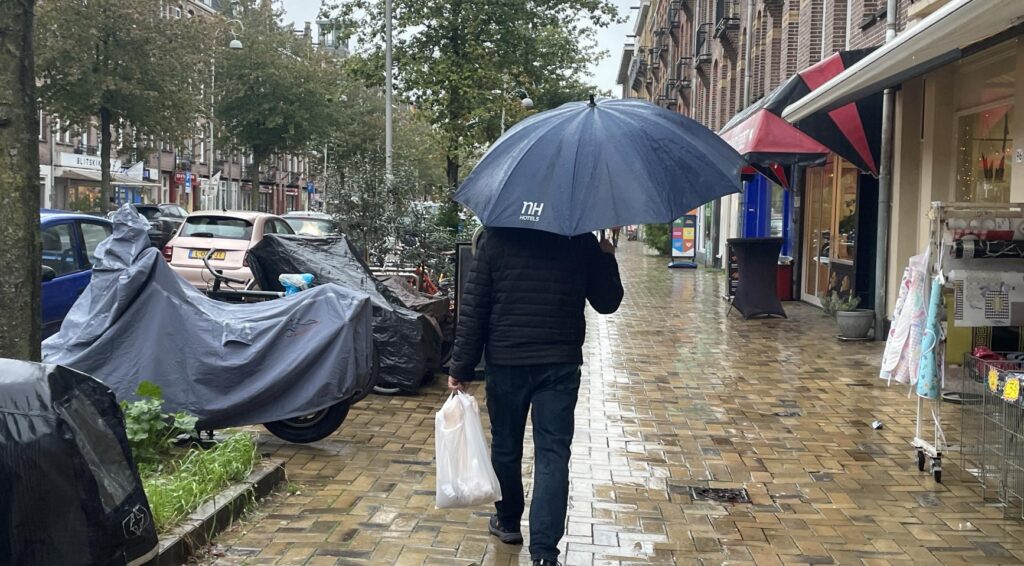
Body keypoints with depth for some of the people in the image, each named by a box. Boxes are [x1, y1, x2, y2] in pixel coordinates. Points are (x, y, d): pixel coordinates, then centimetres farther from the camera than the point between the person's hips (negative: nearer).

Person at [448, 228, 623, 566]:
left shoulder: (495, 237, -5)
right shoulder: (581, 240, -3)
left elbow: (473, 307, -6)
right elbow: (608, 302, 5)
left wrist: (461, 368, 0)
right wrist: (607, 256, 19)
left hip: (505, 362, 0)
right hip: (560, 364, 0)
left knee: (505, 446, 17)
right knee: (553, 454, 2)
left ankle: (508, 521, 36)